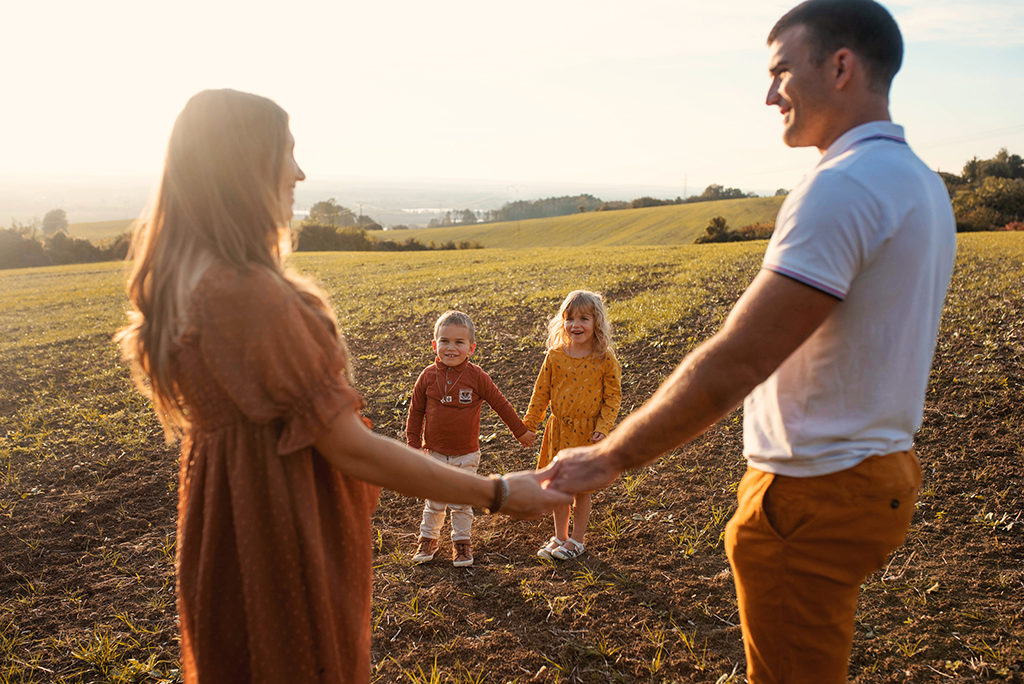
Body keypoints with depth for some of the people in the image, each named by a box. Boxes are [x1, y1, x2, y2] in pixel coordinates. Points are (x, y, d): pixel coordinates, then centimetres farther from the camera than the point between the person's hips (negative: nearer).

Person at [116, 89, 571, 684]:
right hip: (282, 538, -9)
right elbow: (350, 449, -27)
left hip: (227, 519, 9)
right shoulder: (248, 295, -30)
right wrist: (496, 494, -20)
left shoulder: (180, 275, 1)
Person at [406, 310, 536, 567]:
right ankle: (427, 539, 33)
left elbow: (500, 403, -1)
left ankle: (462, 541, 29)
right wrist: (413, 443, 2)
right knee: (434, 502, 13)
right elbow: (416, 410, 4)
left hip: (466, 454, -1)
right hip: (436, 453, 1)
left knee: (462, 503, 10)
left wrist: (520, 431, 6)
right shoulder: (428, 376, -7)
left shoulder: (476, 377, -11)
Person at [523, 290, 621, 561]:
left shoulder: (605, 360, -10)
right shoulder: (554, 356, -3)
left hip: (587, 434, -3)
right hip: (558, 431, 3)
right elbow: (541, 393, 4)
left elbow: (613, 396, -5)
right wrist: (528, 424, 3)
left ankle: (577, 539, 28)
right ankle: (560, 536, 31)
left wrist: (602, 428, -14)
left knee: (582, 490, 10)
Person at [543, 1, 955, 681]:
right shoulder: (922, 184, 9)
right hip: (879, 468, 10)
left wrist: (609, 458, -19)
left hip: (815, 496, -10)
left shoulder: (843, 187, -24)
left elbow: (733, 364, -28)